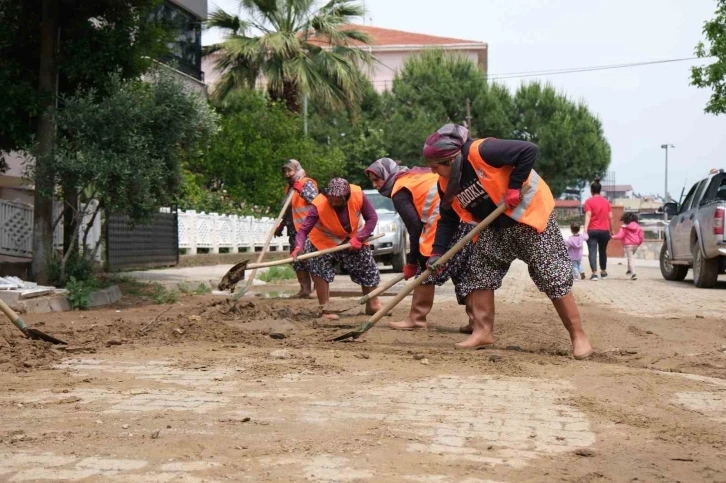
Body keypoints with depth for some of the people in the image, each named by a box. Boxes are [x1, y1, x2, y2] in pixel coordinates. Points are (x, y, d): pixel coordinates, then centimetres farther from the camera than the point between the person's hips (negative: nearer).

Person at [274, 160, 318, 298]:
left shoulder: (307, 183, -3)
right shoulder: (289, 187, 22)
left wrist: (301, 191, -26)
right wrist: (280, 226, 25)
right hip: (294, 229, 9)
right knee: (296, 259, 7)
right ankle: (304, 289, 12)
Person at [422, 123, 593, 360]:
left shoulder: (480, 152, -27)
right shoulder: (447, 183, -1)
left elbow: (528, 151, -29)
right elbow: (448, 220, 6)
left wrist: (514, 188, -27)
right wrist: (437, 252, -4)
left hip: (529, 213, -8)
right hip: (495, 227, 8)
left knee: (553, 277, -7)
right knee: (479, 274, 4)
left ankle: (578, 336, -1)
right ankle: (483, 331, 13)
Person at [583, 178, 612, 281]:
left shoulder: (589, 201, -3)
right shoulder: (606, 201, 10)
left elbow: (588, 215, -14)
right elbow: (610, 217, 8)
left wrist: (585, 229, -19)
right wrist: (611, 230, 17)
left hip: (592, 230, -4)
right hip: (605, 230, 4)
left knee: (592, 252, -8)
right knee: (603, 251, 19)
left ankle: (594, 273, -22)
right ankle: (603, 272, 31)